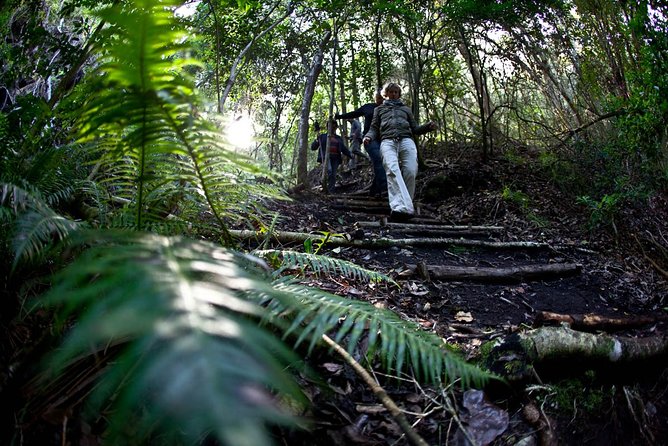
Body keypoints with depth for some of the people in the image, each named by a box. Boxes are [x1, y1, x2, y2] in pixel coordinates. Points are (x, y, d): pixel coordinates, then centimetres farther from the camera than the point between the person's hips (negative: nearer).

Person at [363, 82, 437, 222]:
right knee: (392, 170, -32)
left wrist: (428, 127, 9)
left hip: (406, 140, 2)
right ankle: (401, 207, -49)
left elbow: (415, 129, 29)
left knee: (410, 171, -26)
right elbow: (374, 128, 25)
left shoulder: (406, 109, 36)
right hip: (387, 141, -2)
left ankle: (405, 206, -22)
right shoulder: (379, 109, 34)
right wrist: (368, 137, 1)